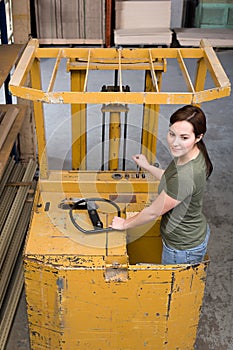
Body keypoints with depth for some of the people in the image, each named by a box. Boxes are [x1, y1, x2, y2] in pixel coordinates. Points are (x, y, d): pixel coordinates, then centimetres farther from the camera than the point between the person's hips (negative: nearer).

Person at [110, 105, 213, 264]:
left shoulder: (186, 176, -39)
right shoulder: (194, 154, -11)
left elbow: (154, 212, -24)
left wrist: (125, 224, -8)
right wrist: (148, 167, 15)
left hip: (183, 249, -8)